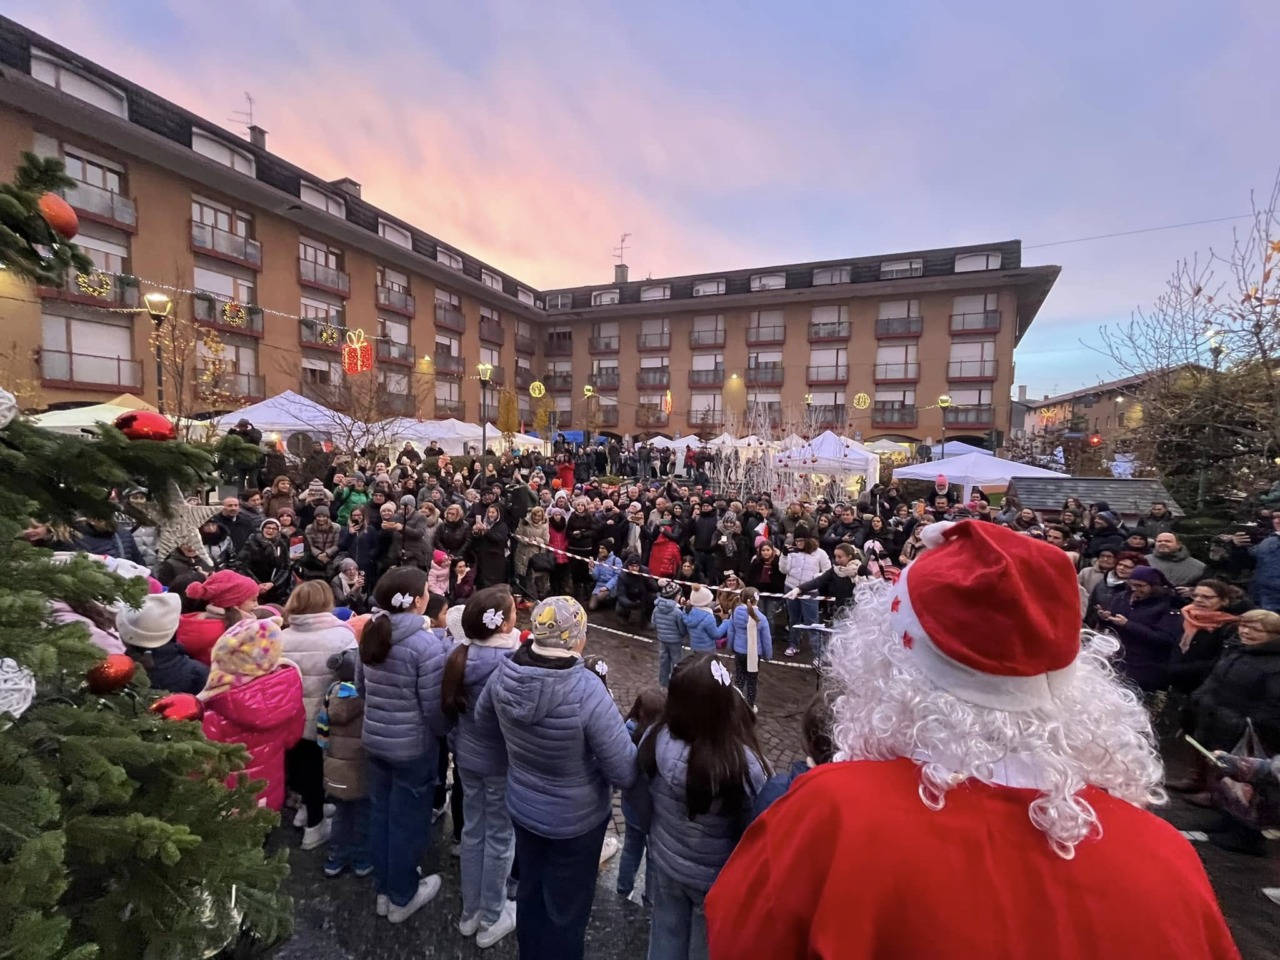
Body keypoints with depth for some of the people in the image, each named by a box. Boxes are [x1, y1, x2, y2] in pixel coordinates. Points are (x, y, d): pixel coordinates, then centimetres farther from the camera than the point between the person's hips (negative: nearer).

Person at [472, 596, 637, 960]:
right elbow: (625, 772, -29)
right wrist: (628, 733, -10)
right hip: (576, 819, -5)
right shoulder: (587, 691, -36)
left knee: (530, 893, 30)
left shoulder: (505, 674, -19)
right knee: (566, 908, 21)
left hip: (523, 807, 5)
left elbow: (483, 721, 3)